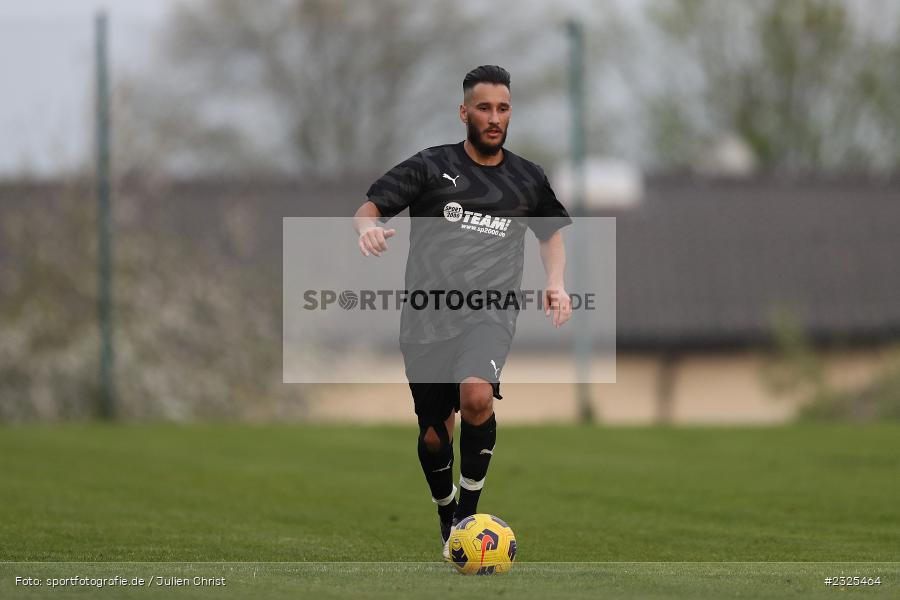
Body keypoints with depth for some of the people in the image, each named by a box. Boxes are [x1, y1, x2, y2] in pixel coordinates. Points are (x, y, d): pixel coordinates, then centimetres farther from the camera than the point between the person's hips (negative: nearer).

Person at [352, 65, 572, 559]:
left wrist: (556, 282, 10)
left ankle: (469, 509, -16)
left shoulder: (528, 180, 10)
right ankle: (446, 516, 36)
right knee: (433, 437, 7)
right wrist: (367, 227, -23)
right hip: (427, 318, 0)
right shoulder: (431, 166, 3)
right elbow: (369, 207, 2)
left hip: (489, 312, 0)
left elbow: (552, 230, 28)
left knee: (476, 395, -31)